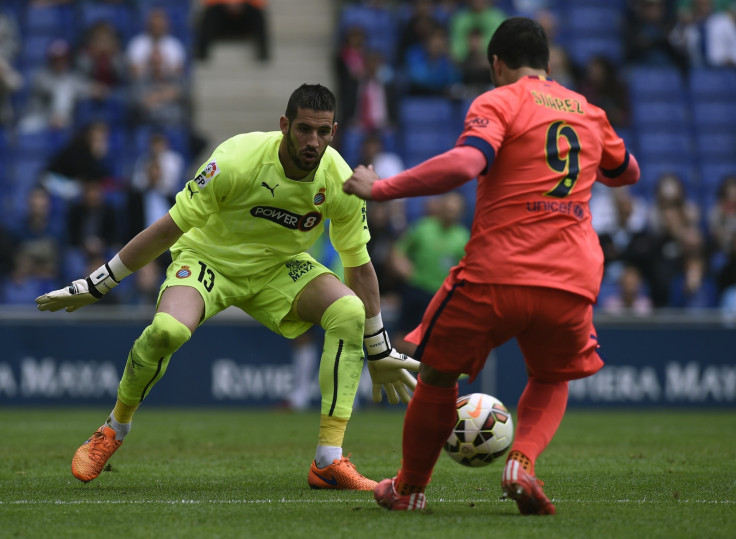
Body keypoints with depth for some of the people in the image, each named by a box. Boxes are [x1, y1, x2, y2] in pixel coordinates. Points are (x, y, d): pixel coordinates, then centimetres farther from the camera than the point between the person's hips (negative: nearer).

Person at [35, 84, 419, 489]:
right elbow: (168, 229, -19)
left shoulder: (340, 183, -18)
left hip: (279, 270, 3)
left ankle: (329, 461, -21)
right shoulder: (235, 161, -29)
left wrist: (379, 354, 3)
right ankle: (113, 430, -4)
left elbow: (359, 265, -4)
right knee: (167, 330, -34)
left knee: (349, 311, -25)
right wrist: (95, 286, -14)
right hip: (208, 258, -3)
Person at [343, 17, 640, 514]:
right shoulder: (588, 112, 17)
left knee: (437, 374, 18)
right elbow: (627, 171, 36)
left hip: (496, 276, -4)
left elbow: (465, 163, -20)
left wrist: (381, 189, -15)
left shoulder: (497, 103, -1)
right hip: (573, 284, 4)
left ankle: (409, 488, 26)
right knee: (551, 381, 26)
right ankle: (523, 463, -2)